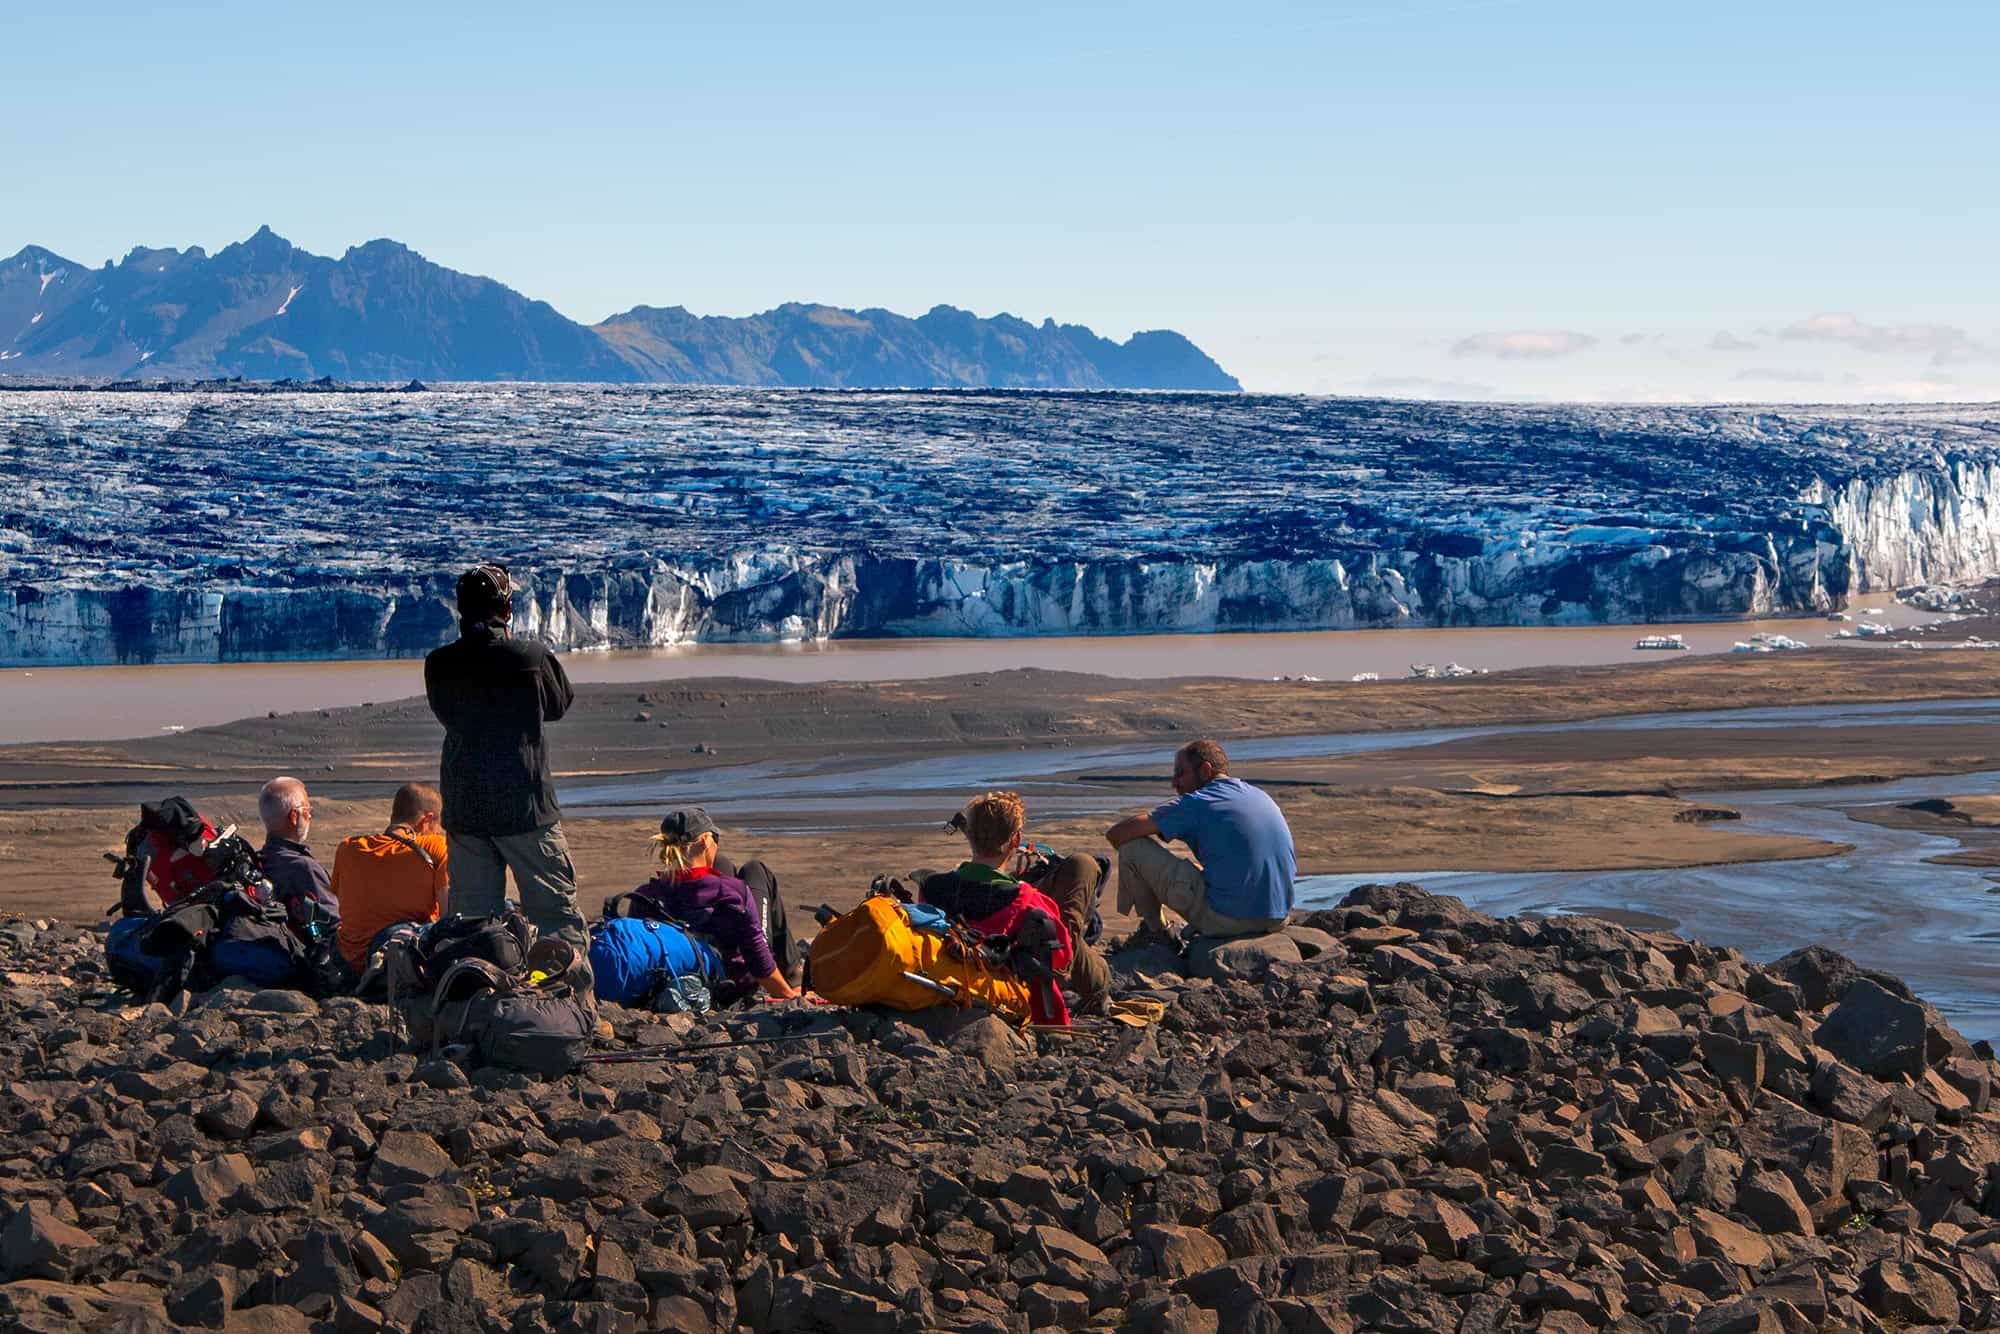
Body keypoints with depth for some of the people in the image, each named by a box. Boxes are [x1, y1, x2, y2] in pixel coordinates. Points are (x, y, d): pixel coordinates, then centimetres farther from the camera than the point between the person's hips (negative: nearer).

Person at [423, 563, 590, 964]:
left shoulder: (438, 664, -3)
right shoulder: (531, 657, -11)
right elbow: (559, 705, 7)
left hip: (463, 809, 3)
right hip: (525, 805, -3)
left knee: (471, 917, 9)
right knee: (556, 910, 3)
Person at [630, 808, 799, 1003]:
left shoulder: (645, 896, -20)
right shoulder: (733, 892, -30)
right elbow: (760, 964, -24)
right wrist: (790, 994, -9)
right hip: (738, 986, -4)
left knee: (724, 868, 21)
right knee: (756, 870, 16)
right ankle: (791, 968, 28)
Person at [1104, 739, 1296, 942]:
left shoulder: (1196, 803, -5)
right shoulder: (1262, 797, 14)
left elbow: (1115, 834, -4)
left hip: (1226, 921, -7)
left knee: (1132, 847, 2)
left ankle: (1154, 931, 18)